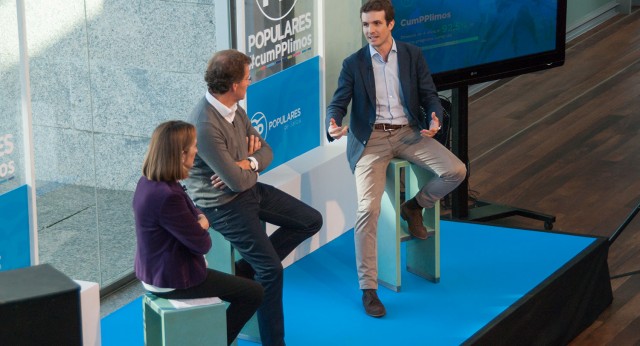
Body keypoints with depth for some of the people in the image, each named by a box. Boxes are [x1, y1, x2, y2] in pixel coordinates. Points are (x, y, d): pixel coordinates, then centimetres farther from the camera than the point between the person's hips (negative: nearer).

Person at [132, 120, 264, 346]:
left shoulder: (148, 182, 0)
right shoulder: (167, 196, -31)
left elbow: (191, 219, 12)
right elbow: (202, 244, -23)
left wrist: (199, 221, -10)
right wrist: (203, 225, -2)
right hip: (173, 281, -10)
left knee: (241, 279, 27)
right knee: (254, 293, 1)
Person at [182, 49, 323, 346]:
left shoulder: (234, 109, 0)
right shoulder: (206, 126, -29)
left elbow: (265, 152, 6)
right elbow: (237, 181, -26)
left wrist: (247, 164, -17)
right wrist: (250, 164, -3)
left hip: (249, 189, 9)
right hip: (223, 204, -9)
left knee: (311, 221, 9)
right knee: (271, 270, -10)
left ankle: (246, 270, 13)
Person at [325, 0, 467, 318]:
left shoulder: (413, 56, 5)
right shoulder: (353, 64, 1)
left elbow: (430, 97, 4)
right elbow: (338, 103, -3)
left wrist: (434, 120, -19)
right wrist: (333, 125, -27)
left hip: (408, 133, 3)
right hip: (371, 139, -2)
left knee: (456, 171, -20)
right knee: (368, 209, -22)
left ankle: (414, 206, 11)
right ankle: (368, 289, -14)